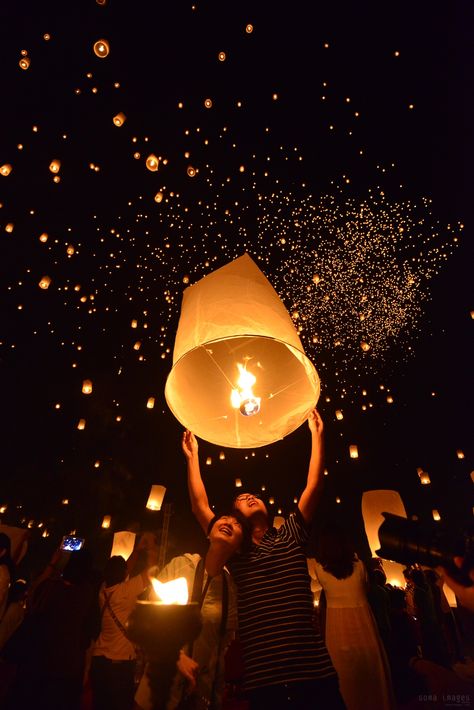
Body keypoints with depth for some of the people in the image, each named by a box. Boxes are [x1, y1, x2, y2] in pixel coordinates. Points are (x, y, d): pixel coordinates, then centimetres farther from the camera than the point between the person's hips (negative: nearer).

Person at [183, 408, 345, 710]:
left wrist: (317, 435, 5)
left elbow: (314, 486, 5)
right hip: (263, 681, 0)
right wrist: (193, 457, 7)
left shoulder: (290, 536, 9)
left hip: (316, 672, 1)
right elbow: (200, 506, 4)